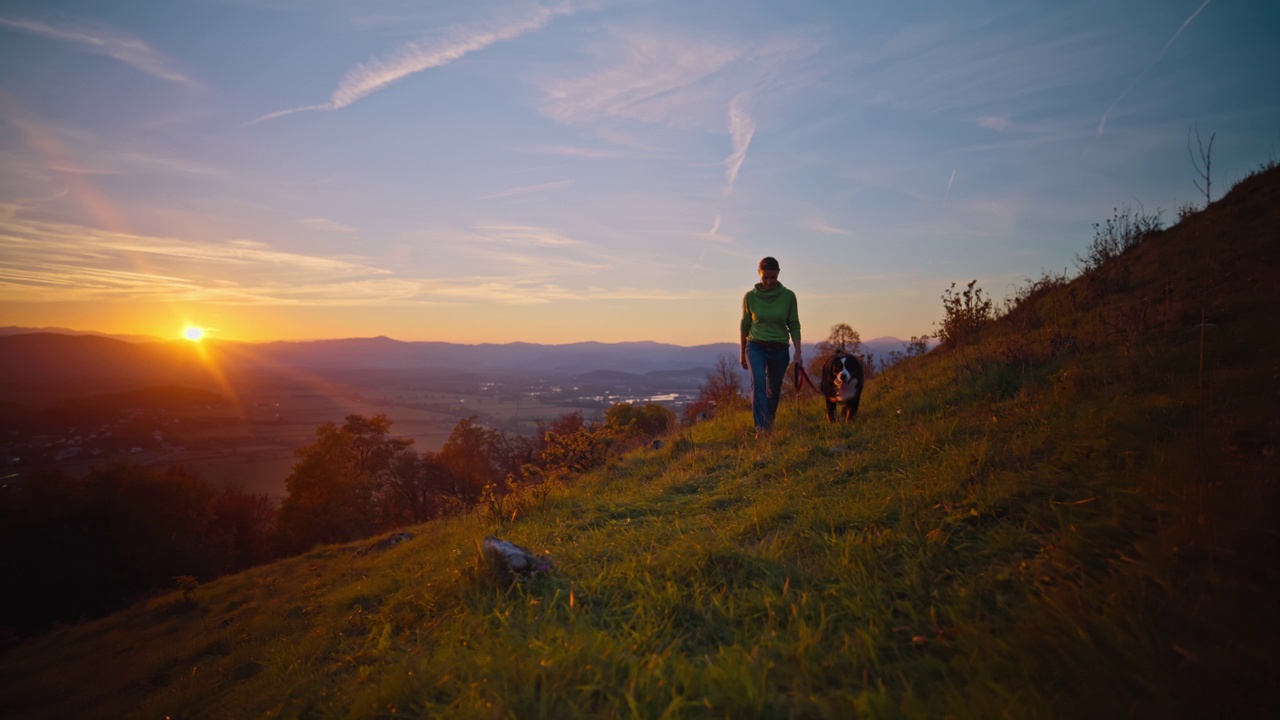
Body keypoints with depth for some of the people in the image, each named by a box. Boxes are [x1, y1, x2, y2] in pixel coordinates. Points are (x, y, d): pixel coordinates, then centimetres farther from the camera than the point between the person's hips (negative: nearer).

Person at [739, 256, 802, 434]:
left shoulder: (788, 296, -3)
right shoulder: (750, 296, -3)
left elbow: (794, 326, 2)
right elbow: (744, 326, 7)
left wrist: (798, 351, -6)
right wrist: (742, 354, 13)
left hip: (779, 349, 1)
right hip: (755, 346, -1)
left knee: (774, 390, 10)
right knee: (758, 383, -24)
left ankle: (769, 424, 33)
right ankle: (761, 428, -29)